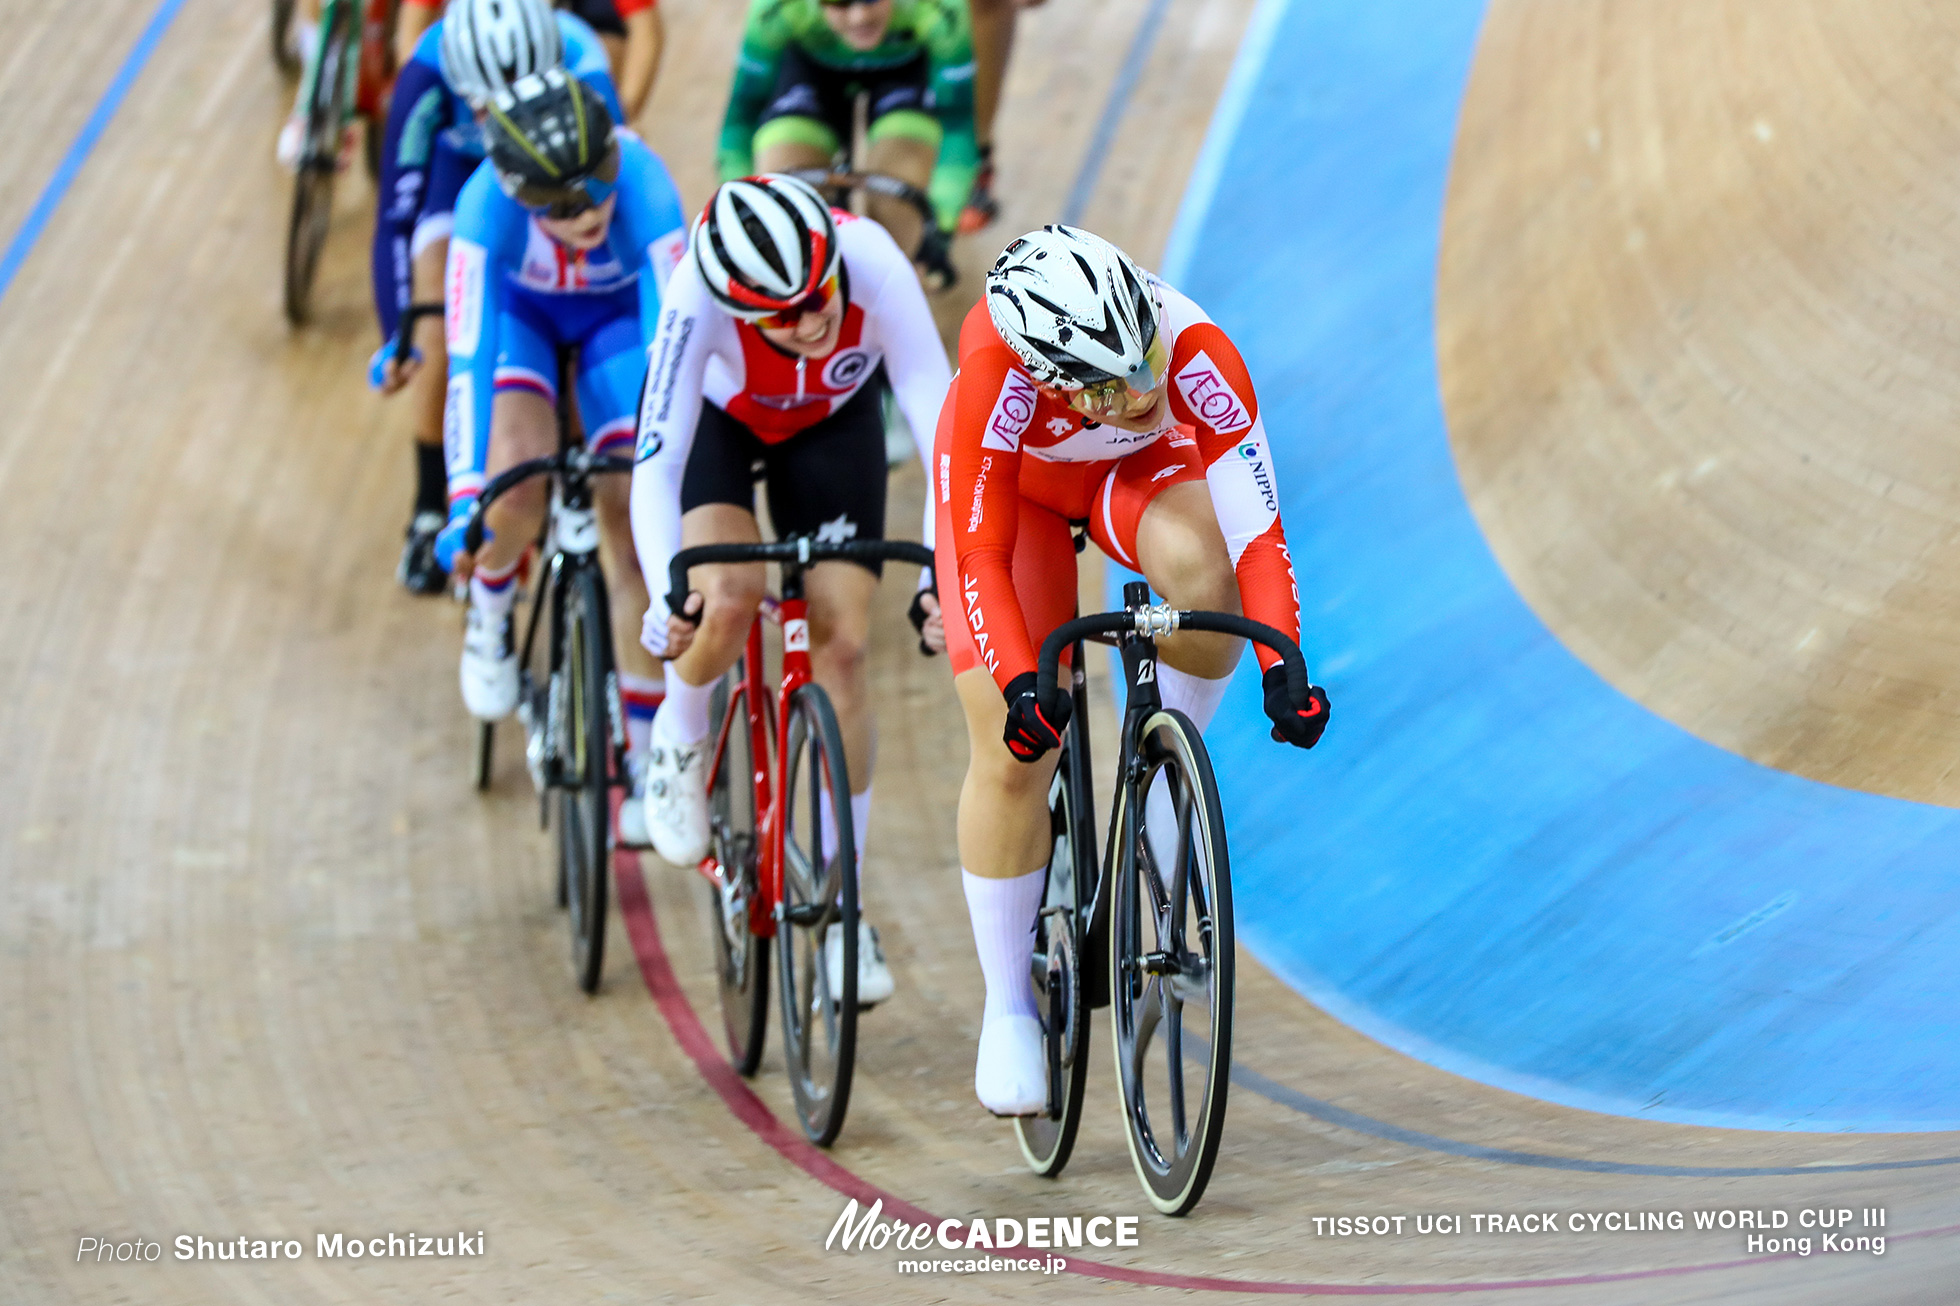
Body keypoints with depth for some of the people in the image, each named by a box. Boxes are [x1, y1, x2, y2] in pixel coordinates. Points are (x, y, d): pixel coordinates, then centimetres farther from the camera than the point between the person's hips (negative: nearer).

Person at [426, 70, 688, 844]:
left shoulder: (643, 187, -40)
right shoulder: (488, 202, -39)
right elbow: (469, 353, -39)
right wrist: (464, 505, -44)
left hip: (619, 312, 0)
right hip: (520, 309, 0)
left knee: (633, 526, -7)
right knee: (518, 485, -26)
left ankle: (645, 754, 4)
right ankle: (490, 608, 8)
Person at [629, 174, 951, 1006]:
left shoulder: (873, 265, -40)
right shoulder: (700, 295, -41)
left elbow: (938, 419, -39)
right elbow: (656, 462, -40)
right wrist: (667, 593, -54)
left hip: (835, 421, 1)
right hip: (718, 415, -1)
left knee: (841, 644, -8)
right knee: (727, 600, -27)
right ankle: (679, 742, 7)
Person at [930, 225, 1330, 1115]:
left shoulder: (1196, 352, -38)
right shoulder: (992, 382, -42)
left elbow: (1254, 525, -37)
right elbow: (981, 553, -36)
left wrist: (1280, 663, -48)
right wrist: (1018, 683, -49)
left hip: (1141, 472, 1)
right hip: (1018, 486, -1)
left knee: (1201, 574, -36)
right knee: (1012, 752, -11)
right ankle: (1008, 1009, 7)